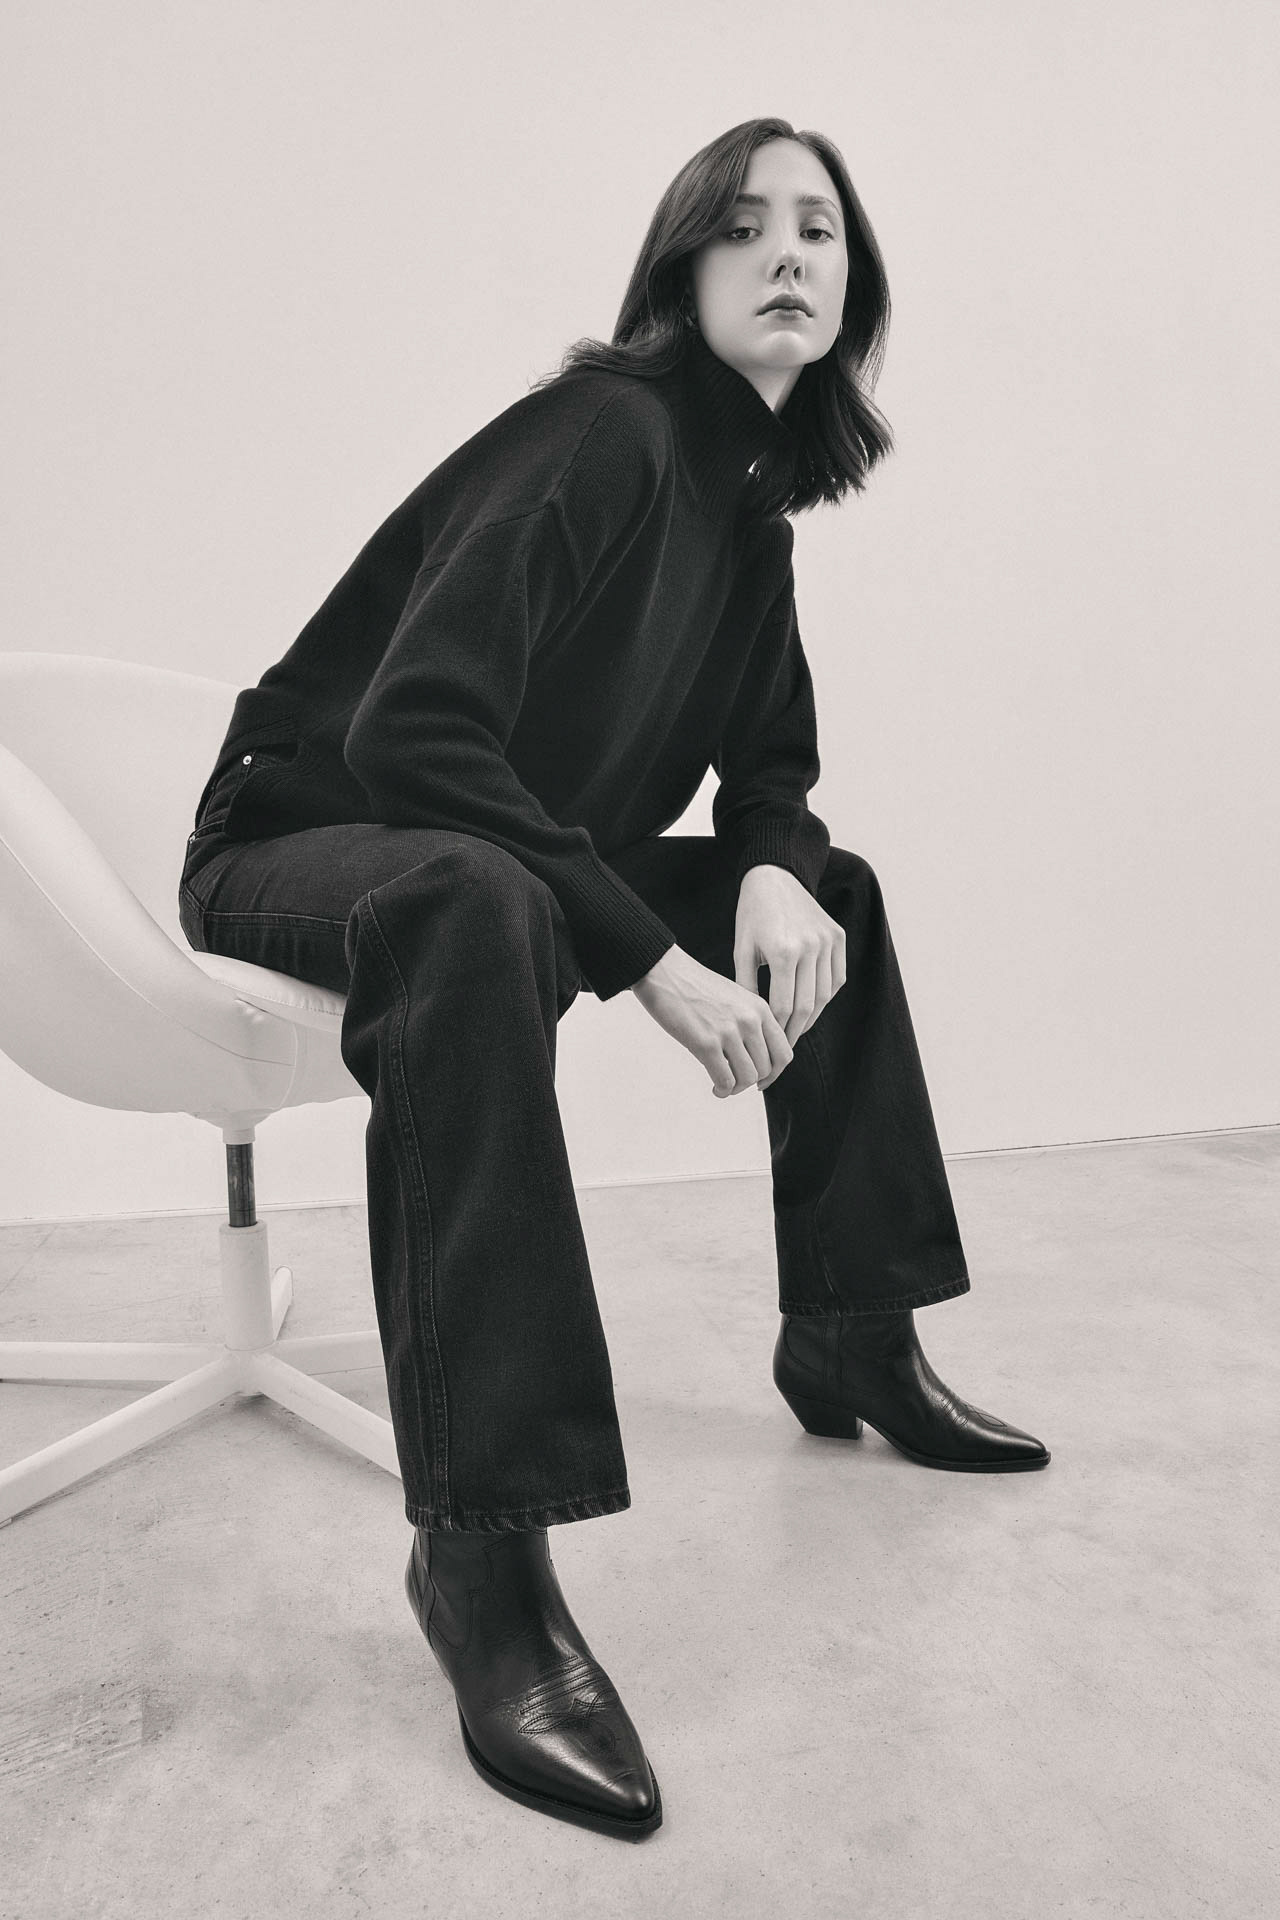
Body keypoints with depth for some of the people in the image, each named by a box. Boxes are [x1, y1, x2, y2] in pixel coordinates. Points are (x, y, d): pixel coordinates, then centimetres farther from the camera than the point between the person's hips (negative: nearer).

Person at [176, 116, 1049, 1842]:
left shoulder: (756, 500, 8)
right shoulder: (606, 430, -18)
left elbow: (771, 762, 9)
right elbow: (409, 728, -30)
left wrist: (776, 871, -16)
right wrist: (653, 956, -33)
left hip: (519, 851, 8)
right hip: (303, 842, -8)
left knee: (831, 889, 7)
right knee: (476, 905, -41)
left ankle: (852, 1340, 12)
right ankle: (480, 1545, -38)